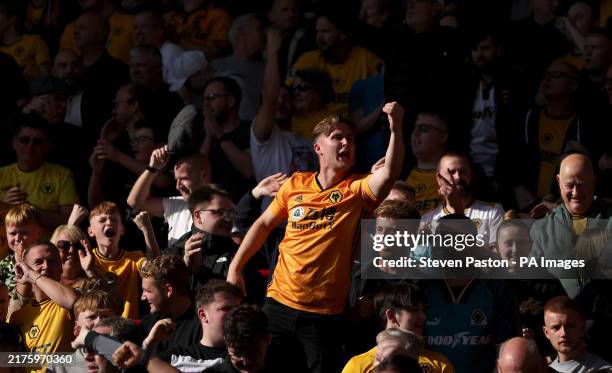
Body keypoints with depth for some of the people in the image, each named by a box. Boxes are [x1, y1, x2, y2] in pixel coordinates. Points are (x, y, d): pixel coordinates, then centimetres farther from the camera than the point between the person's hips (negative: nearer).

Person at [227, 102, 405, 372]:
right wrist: (235, 268, 10)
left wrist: (396, 127, -36)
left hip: (324, 312, -2)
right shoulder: (296, 185, 4)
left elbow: (390, 173, -25)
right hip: (280, 302, 2)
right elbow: (264, 224, 15)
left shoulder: (357, 189, -5)